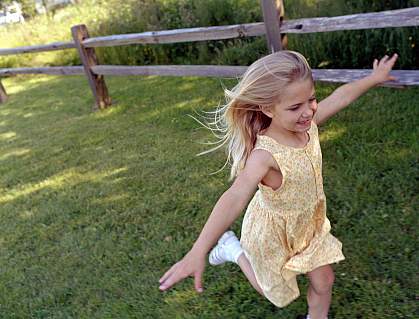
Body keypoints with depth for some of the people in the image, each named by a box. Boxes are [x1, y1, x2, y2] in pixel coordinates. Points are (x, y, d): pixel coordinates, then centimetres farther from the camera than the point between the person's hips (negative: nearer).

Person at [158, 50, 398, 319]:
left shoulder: (308, 124, -17)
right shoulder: (266, 155, -39)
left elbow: (340, 97, 0)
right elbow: (235, 199, -52)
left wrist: (375, 78, 14)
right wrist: (197, 253, -61)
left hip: (309, 224, 6)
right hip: (273, 232, -5)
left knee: (324, 281, 17)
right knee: (276, 291, 21)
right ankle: (233, 248, 37)